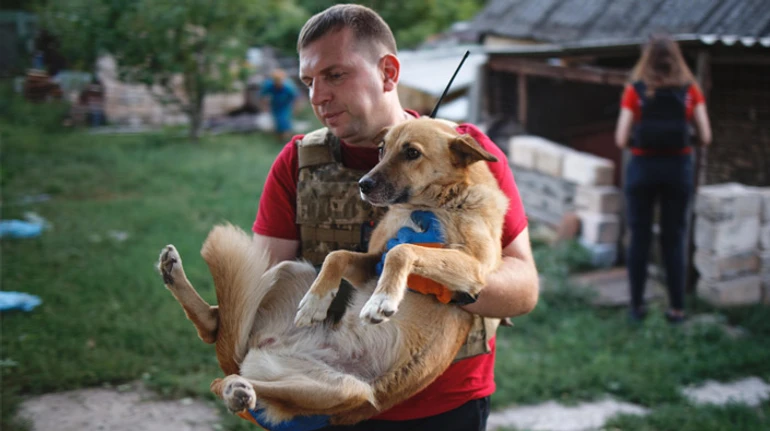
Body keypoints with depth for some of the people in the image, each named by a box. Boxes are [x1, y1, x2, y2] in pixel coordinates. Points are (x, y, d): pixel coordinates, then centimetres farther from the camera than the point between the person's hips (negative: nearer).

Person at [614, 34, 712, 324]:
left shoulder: (635, 91, -5)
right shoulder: (690, 90, -1)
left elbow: (621, 140, -10)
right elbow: (706, 137, -5)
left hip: (643, 167, -1)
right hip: (679, 167, 1)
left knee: (639, 238, 9)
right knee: (674, 239, 8)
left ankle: (637, 306, 13)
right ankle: (677, 308, 11)